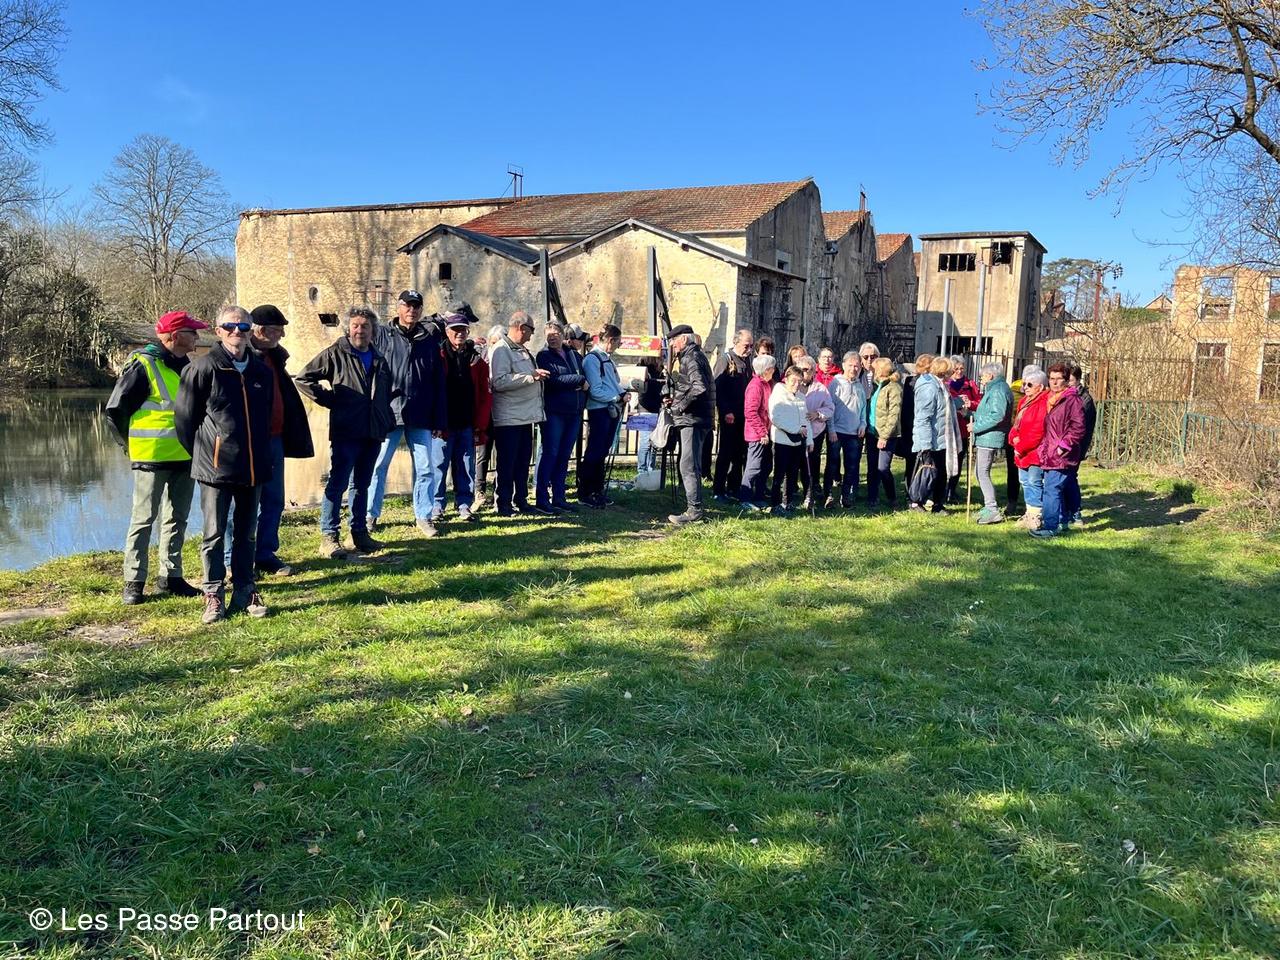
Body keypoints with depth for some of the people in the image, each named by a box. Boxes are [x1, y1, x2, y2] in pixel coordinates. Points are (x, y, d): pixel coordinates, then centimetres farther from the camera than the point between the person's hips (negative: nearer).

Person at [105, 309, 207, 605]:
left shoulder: (187, 365, 10)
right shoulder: (142, 365, -12)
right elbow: (115, 411, -9)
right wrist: (131, 445, 0)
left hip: (184, 457, 7)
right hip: (152, 458, -7)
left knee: (177, 519, 13)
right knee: (144, 519, 1)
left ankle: (170, 576, 24)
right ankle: (133, 582, 9)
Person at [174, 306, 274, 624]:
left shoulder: (261, 371, 9)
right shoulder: (204, 368, -7)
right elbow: (185, 416, -3)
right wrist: (200, 455, 2)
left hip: (253, 467, 5)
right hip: (216, 467, -5)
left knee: (247, 534, 12)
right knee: (214, 534, 3)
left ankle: (245, 591, 22)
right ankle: (214, 596, 13)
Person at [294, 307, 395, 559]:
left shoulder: (379, 360, 16)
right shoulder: (335, 354, -2)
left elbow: (388, 391, 32)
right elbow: (303, 379, -3)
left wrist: (387, 420, 18)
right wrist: (329, 399, -7)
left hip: (373, 433, 6)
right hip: (345, 432, -6)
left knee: (362, 485, 14)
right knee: (337, 484, -6)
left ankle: (360, 533, 21)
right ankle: (329, 537, -1)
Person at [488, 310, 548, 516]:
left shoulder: (522, 350, 17)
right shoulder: (501, 350, -12)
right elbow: (499, 382, -24)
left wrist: (538, 375, 12)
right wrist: (531, 377, -23)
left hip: (525, 416, 9)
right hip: (508, 418, -9)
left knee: (523, 461, 14)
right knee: (507, 463, -1)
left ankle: (521, 501, 23)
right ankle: (504, 504, 7)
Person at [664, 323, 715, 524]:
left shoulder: (690, 357, -12)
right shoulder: (694, 355, 21)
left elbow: (699, 387, -25)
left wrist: (681, 405, -16)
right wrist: (675, 400, 14)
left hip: (692, 419, -11)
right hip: (693, 419, 11)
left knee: (688, 465, -11)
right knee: (691, 465, 15)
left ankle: (694, 510, -9)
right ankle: (693, 508, 21)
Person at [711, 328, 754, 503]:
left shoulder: (747, 360, 14)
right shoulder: (725, 359, -7)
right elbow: (718, 388, -13)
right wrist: (726, 412, -19)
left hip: (744, 415, 7)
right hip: (730, 416, -7)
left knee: (740, 454, 10)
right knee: (726, 453, -3)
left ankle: (733, 488, 20)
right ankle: (718, 491, 4)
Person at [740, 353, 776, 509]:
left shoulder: (768, 384, 12)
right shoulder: (756, 385, -17)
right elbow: (750, 412, -22)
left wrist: (767, 431, 10)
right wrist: (762, 432, -20)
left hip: (766, 433, 9)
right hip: (757, 435, -9)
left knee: (766, 467, 14)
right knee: (754, 467, -4)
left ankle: (759, 498, 23)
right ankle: (745, 499, 5)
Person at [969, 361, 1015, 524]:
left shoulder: (998, 391, -15)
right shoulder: (994, 389, 19)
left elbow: (997, 416, -25)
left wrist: (976, 426, -20)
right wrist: (973, 411, 14)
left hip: (990, 437, -11)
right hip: (985, 438, 11)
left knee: (982, 473, -11)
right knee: (980, 472, 17)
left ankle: (993, 511, -12)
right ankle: (989, 507, 24)